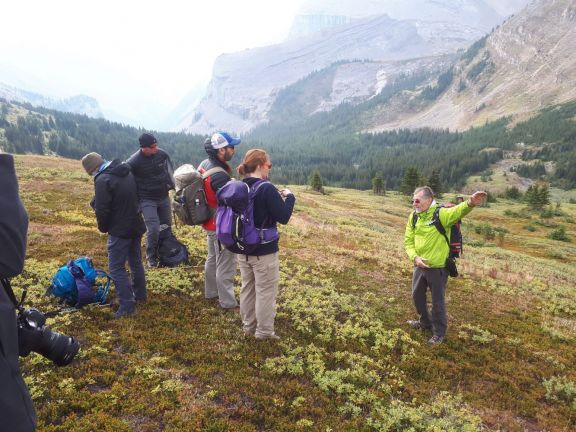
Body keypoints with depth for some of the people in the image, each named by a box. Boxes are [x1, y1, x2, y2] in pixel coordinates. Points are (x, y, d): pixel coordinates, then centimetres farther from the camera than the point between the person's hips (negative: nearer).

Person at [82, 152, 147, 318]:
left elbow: (102, 210, -19)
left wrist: (103, 227, -1)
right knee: (136, 261, 20)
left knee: (116, 268, -1)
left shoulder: (102, 180, -20)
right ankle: (140, 295, 33)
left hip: (120, 231, -8)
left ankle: (127, 305, -1)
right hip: (136, 225, 9)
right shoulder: (127, 173, 7)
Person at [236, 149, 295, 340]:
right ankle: (264, 332, 19)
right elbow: (283, 217, -18)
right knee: (266, 292, 7)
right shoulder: (267, 188, -20)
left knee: (247, 288, 19)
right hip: (264, 251, -7)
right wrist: (289, 197, -4)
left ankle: (248, 326, 32)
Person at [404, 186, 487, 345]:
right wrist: (414, 257, -15)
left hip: (438, 267, -6)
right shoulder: (413, 216, -1)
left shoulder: (441, 214, -19)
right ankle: (425, 322, 47)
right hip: (419, 265, 6)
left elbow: (457, 211, -39)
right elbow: (408, 240, 2)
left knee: (437, 301, 8)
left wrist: (470, 203, -61)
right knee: (417, 295, 22)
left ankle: (439, 332, 30)